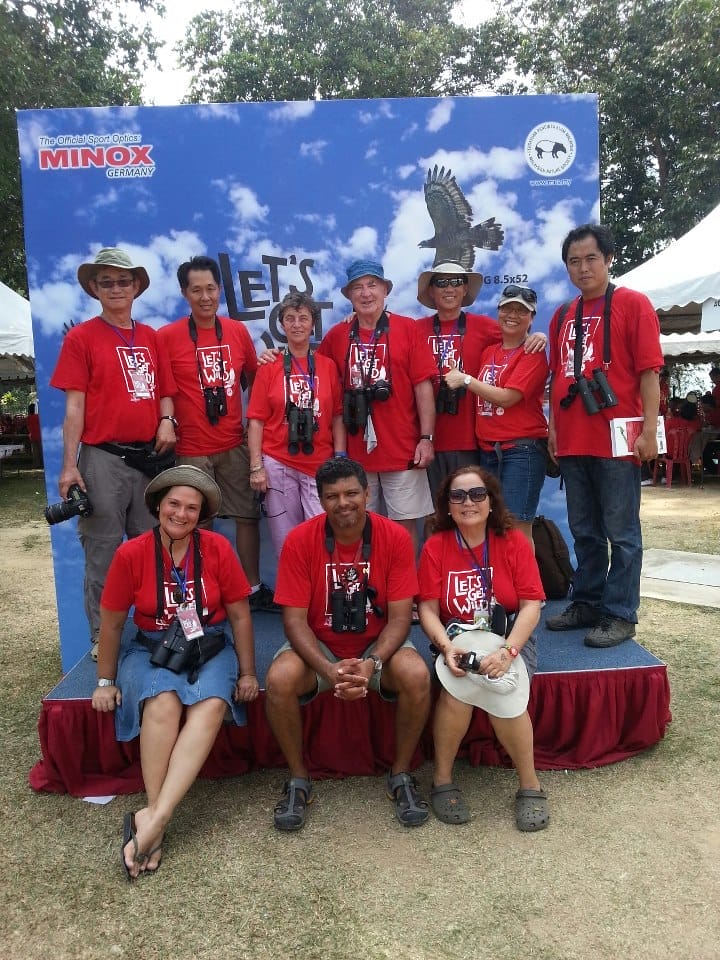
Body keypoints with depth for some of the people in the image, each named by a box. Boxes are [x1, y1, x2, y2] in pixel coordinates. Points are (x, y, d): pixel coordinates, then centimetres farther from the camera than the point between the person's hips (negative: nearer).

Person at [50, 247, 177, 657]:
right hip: (103, 458, -4)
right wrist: (70, 464, -10)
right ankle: (101, 637, 14)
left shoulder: (150, 337, 13)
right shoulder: (81, 337, 1)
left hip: (149, 456, 4)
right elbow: (75, 404, -5)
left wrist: (166, 420, -5)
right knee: (103, 551, 2)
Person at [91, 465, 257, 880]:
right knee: (163, 705, -31)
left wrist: (247, 672, 2)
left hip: (209, 646, 1)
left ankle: (154, 816, -29)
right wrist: (106, 681, 8)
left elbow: (240, 616, 1)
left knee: (211, 706, -30)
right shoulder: (132, 554, -8)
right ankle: (157, 825, -22)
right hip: (151, 648, 0)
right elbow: (112, 623, 4)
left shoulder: (218, 549, -7)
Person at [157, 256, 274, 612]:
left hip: (235, 445, 4)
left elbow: (254, 376, 20)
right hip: (191, 449, -4)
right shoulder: (167, 336, -6)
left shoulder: (238, 331, 5)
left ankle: (254, 588, 24)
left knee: (248, 514, 10)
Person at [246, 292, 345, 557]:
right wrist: (256, 467, -5)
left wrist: (340, 459, 0)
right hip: (277, 464, 0)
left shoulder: (328, 366, 6)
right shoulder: (269, 367, 3)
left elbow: (337, 417, 7)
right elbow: (256, 420, 1)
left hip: (319, 465, 1)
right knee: (286, 539, 6)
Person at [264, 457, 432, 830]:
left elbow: (399, 616, -13)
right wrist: (329, 669, -29)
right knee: (278, 680, -28)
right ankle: (298, 779, -1)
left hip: (378, 644, 0)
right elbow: (294, 618, -14)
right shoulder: (300, 540, -15)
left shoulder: (395, 537, -14)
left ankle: (401, 776, -2)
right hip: (318, 647, 0)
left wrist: (372, 663, -30)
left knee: (417, 675, -28)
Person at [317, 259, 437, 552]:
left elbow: (423, 387, -3)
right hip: (355, 452, 2)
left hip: (403, 450, -2)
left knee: (406, 523, 7)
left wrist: (426, 438, -7)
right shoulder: (336, 335, 5)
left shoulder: (408, 329, -1)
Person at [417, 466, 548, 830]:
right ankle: (442, 780, -4)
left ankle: (530, 785, -4)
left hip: (510, 636, 0)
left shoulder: (514, 542, -3)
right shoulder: (435, 546, -1)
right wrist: (446, 646, -23)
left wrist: (508, 651, -23)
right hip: (457, 638, 1)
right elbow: (428, 609, -4)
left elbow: (531, 605, -8)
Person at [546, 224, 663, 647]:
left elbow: (649, 371, -7)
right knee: (584, 531, 14)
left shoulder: (633, 304, -1)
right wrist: (553, 428, 12)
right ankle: (587, 603, 26)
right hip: (573, 441, 6)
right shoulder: (563, 315, 15)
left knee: (621, 532, 2)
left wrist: (649, 429, -13)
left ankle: (620, 615, 12)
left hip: (617, 439, -6)